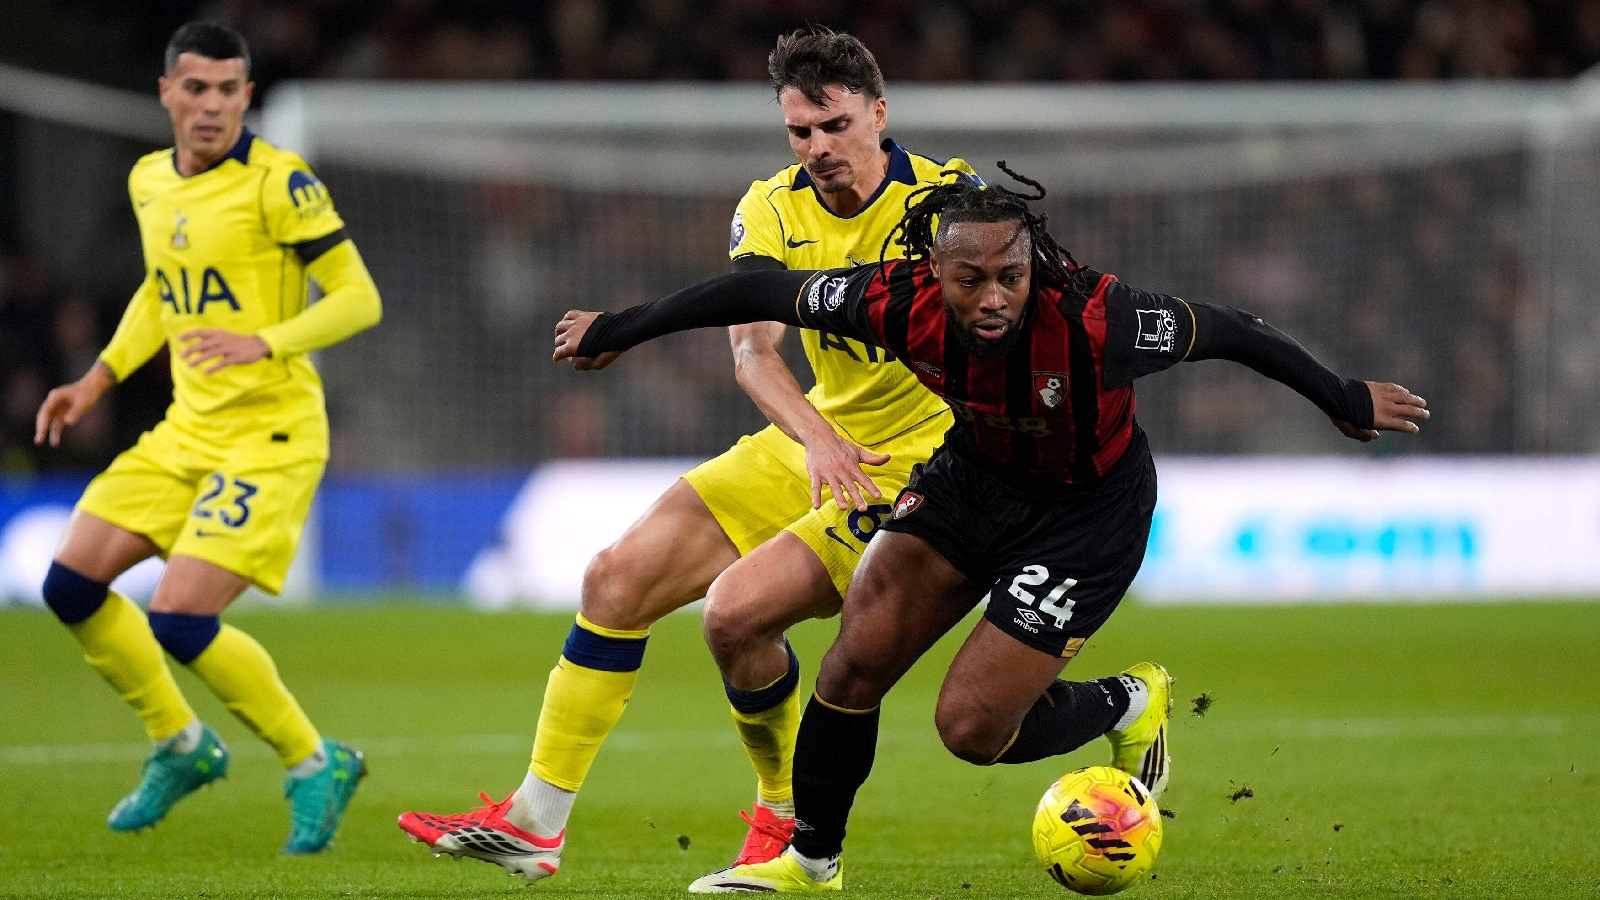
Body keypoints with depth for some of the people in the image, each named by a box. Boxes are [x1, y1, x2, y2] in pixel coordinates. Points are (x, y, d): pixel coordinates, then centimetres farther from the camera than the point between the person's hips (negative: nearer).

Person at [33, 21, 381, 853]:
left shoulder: (277, 183, -14)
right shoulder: (149, 182, 9)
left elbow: (359, 299, -15)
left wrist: (264, 343, -29)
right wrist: (98, 379, 16)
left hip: (270, 433, -8)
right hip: (185, 431, 8)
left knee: (179, 624, -18)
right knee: (71, 585, 1)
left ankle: (315, 766, 2)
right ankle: (180, 745, 21)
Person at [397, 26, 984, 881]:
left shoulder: (949, 199, -15)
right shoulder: (774, 209, -1)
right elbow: (750, 347, -15)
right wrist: (816, 435, -36)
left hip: (911, 465, -6)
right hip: (809, 445, 7)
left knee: (738, 610, -24)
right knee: (620, 574, -2)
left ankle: (788, 816, 2)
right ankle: (536, 819, 6)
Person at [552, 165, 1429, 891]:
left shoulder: (1092, 322, -37)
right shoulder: (904, 302, -27)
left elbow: (1224, 331, -21)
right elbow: (759, 294, -14)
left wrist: (1346, 400, -9)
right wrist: (618, 329, -6)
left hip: (1089, 507, -4)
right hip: (973, 475, 4)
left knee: (973, 727, -8)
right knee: (855, 663, -3)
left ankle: (1130, 706, 21)